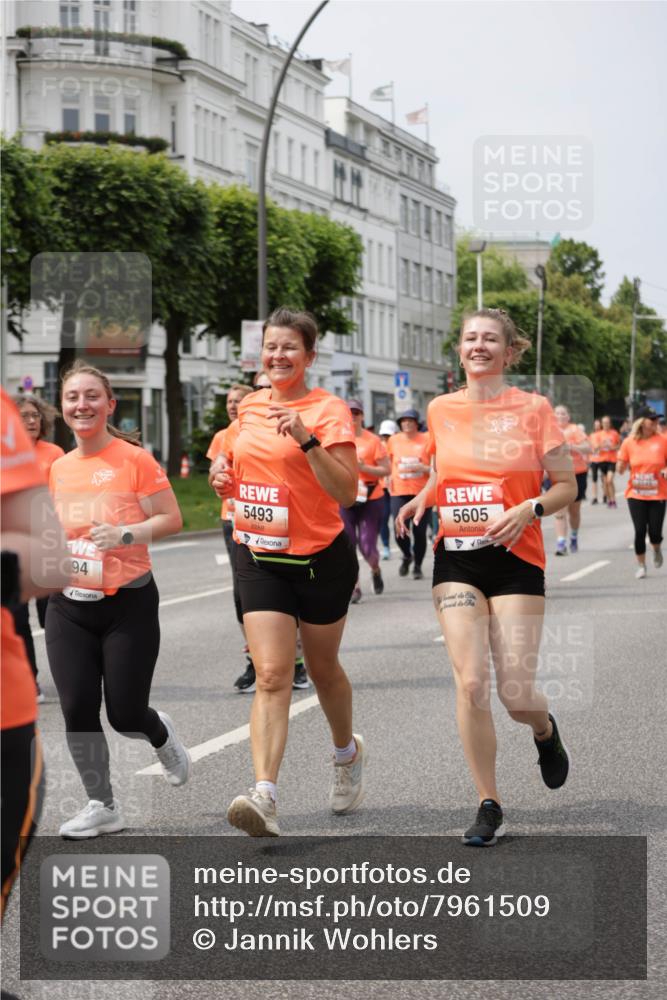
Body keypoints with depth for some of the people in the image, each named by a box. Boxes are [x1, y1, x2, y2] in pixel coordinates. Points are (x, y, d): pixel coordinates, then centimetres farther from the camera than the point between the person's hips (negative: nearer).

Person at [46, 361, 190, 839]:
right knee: (77, 710, -2)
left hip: (128, 604, -4)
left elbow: (172, 519, -8)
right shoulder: (59, 468, 8)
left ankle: (162, 735, 35)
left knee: (125, 715, -3)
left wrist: (125, 534, -22)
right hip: (69, 607, 4)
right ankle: (103, 807, 15)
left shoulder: (135, 459, -7)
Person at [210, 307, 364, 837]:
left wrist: (307, 439, -29)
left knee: (323, 669, 15)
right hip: (259, 558, 3)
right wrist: (226, 475, 2)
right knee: (272, 675, -9)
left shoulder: (329, 410, -11)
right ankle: (265, 798, -19)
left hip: (320, 559, -3)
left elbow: (347, 492, -20)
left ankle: (348, 754, 44)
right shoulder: (249, 406, 7)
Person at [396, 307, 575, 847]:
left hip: (516, 559, -2)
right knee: (470, 682, -9)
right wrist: (422, 499, 4)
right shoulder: (441, 410, 6)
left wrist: (528, 510, -18)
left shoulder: (533, 408, -3)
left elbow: (567, 486, 0)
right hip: (456, 559, 2)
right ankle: (490, 806, 6)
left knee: (516, 692, -6)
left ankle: (545, 729, 33)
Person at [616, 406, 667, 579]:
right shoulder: (629, 442, -2)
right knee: (640, 531, -5)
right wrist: (621, 466, -17)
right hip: (636, 494, 0)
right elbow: (620, 469, 5)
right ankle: (641, 565, 15)